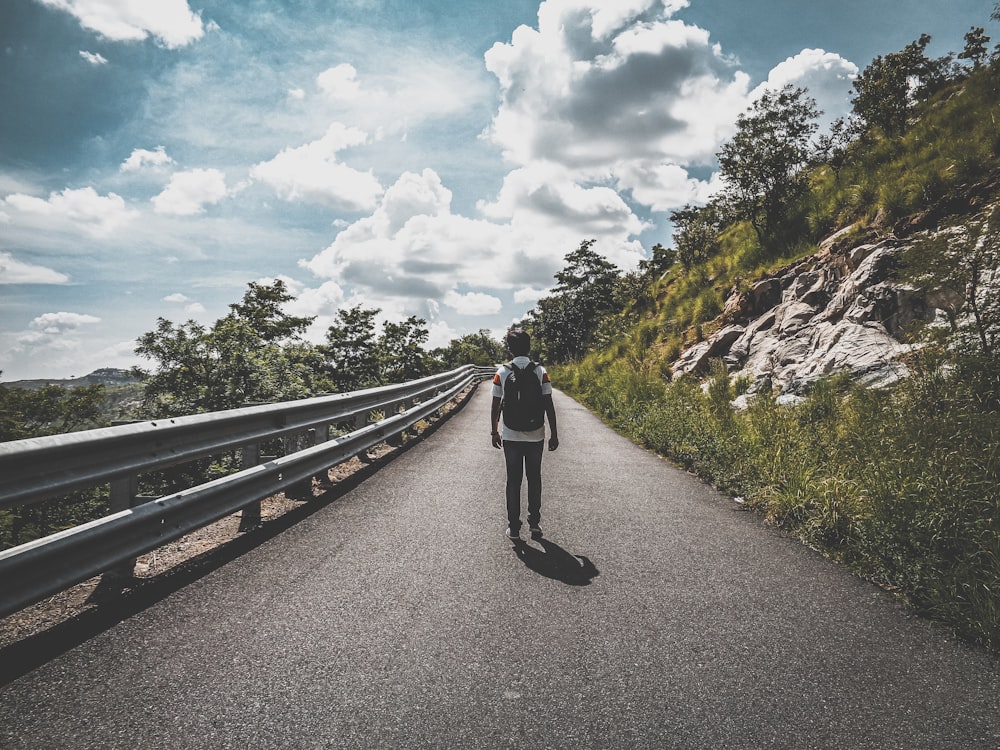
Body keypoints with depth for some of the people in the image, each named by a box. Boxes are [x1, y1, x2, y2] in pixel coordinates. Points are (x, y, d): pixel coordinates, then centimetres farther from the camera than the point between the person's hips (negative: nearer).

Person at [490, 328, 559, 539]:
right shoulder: (540, 372, -4)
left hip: (511, 437, 0)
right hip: (536, 436, 1)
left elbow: (496, 406, -2)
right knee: (534, 479, 15)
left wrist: (494, 431, 11)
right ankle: (534, 522, 19)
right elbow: (549, 405, -5)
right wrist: (554, 434, 3)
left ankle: (514, 527, 12)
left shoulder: (502, 373, -5)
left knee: (513, 481, 8)